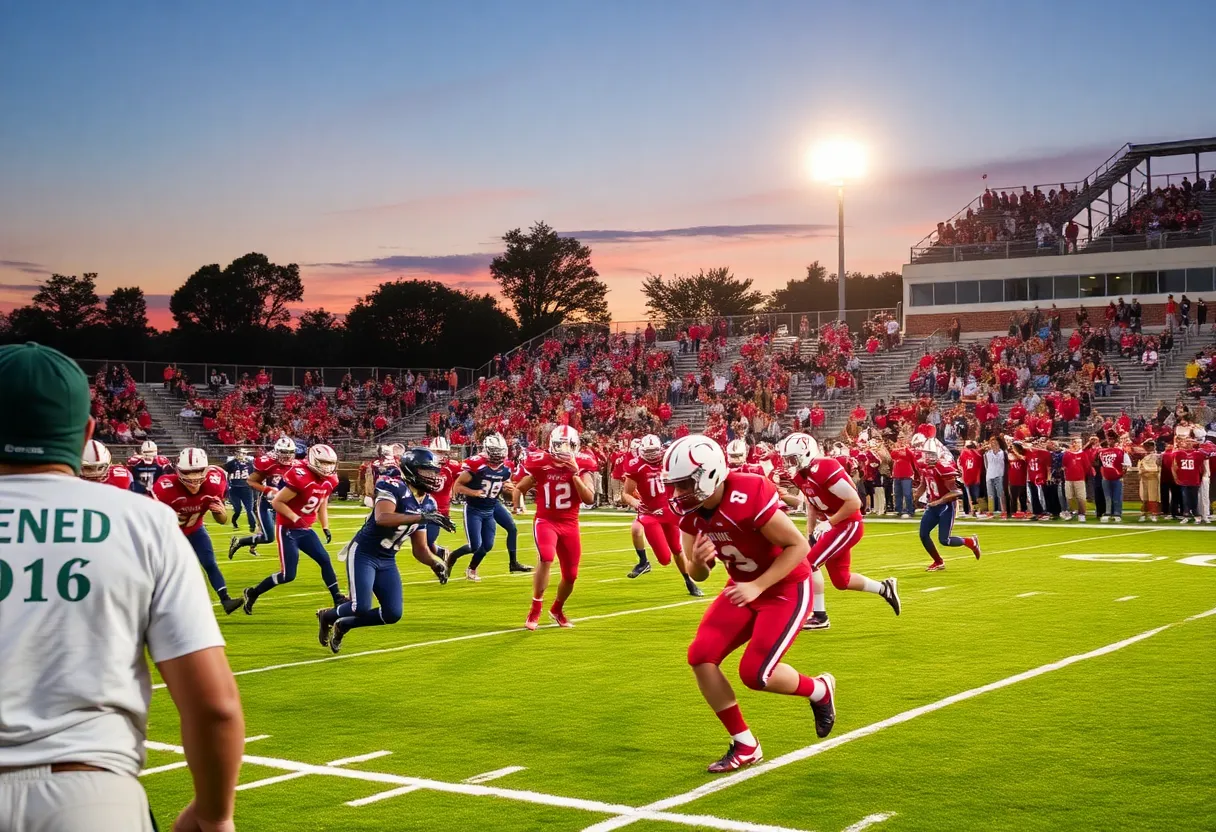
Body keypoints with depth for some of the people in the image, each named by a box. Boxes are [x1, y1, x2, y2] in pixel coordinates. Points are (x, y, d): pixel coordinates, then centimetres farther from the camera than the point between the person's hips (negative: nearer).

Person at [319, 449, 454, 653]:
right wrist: (421, 517, -41)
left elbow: (420, 549, 11)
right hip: (363, 554, -8)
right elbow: (382, 518, -38)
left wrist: (436, 563, -8)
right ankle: (327, 616, 15)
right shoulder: (393, 487, -18)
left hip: (387, 561, 8)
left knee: (393, 614, -1)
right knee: (362, 608, -18)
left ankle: (343, 624, 21)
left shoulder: (427, 504, 6)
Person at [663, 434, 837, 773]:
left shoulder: (749, 497, -32)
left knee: (755, 674, -14)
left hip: (786, 588, -7)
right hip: (744, 588, 7)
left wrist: (757, 586, -28)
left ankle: (820, 690, 19)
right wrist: (697, 561, -24)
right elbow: (697, 575, 0)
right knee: (701, 656, -8)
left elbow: (799, 546, -24)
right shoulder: (688, 509, -9)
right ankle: (745, 746, 7)